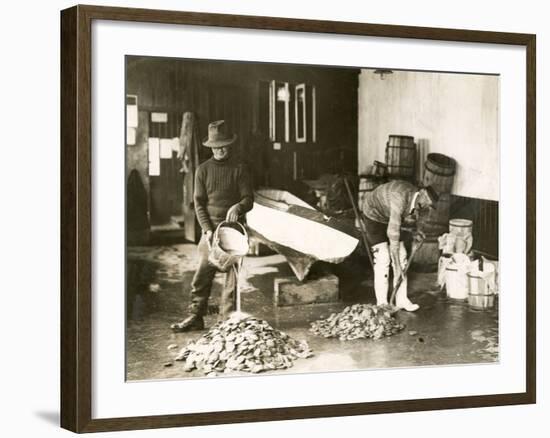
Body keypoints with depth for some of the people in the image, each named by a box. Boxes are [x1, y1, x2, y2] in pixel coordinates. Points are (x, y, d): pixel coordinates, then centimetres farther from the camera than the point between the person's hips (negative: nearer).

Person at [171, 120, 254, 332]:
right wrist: (207, 230, -8)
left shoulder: (239, 169, 3)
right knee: (202, 274, -2)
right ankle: (195, 316, 5)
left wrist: (237, 207, -23)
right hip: (210, 228, 1)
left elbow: (249, 199, 1)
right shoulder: (203, 170, 7)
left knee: (232, 274, -2)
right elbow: (199, 202, 4)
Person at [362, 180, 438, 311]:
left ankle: (402, 300, 7)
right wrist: (397, 267, -38)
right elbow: (393, 233, -40)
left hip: (389, 218, 8)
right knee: (382, 259, -12)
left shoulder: (416, 198, -13)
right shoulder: (400, 199, -39)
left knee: (402, 256, 1)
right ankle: (381, 303, -4)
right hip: (374, 215, -8)